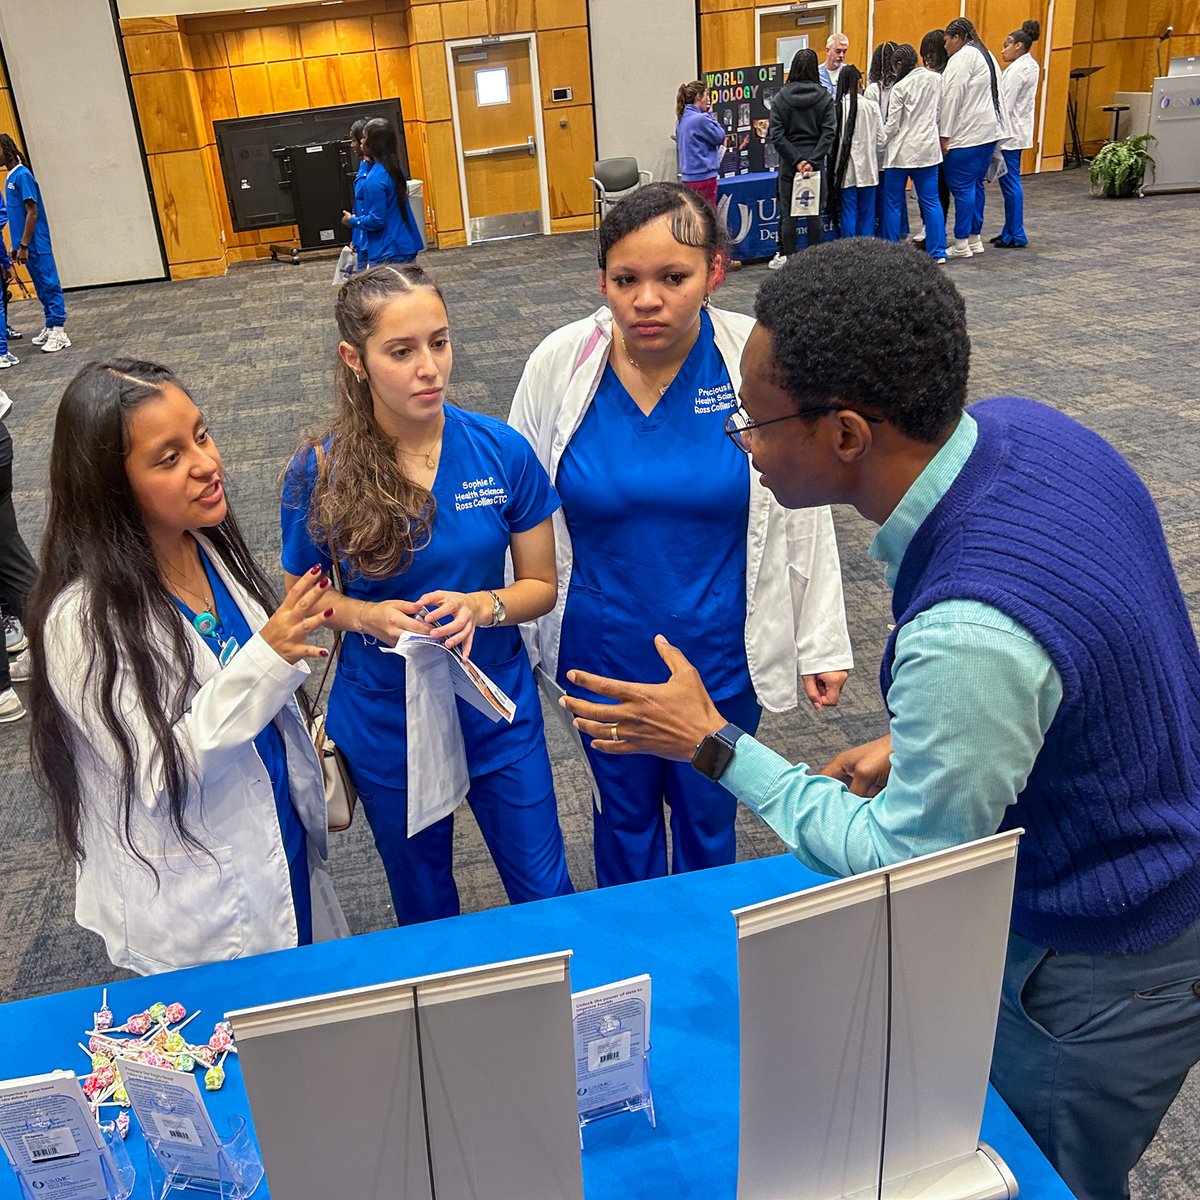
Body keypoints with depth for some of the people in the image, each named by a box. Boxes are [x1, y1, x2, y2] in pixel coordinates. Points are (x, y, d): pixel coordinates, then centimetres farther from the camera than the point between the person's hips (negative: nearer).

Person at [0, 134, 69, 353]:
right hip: (26, 245, 9)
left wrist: (23, 246, -17)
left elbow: (33, 213, -16)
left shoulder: (22, 175, -12)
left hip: (36, 245, -9)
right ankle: (49, 327, 19)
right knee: (41, 288, 13)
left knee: (49, 286, -6)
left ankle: (59, 332, -5)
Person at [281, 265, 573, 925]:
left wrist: (482, 606, -25)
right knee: (424, 907, 23)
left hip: (498, 710, 1)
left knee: (546, 895, 14)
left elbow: (540, 584, -4)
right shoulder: (320, 471, -15)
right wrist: (366, 616, -22)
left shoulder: (501, 450, -13)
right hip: (384, 722, 0)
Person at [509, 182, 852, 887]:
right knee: (625, 811, 23)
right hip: (601, 653, 1)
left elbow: (803, 514, -7)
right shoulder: (559, 365, -13)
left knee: (709, 814, 21)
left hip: (721, 651, -1)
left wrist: (822, 643, -1)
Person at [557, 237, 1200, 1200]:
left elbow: (904, 868, -23)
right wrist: (921, 742, 3)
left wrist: (715, 746, -16)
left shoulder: (970, 638, -41)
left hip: (1099, 972, -8)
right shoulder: (1014, 427, -14)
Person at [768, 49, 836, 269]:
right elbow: (828, 133, -11)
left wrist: (795, 160, -11)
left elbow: (776, 135, -9)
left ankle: (787, 258, 7)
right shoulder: (825, 98, -2)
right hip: (815, 162, 1)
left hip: (788, 163, -1)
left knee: (788, 213, 5)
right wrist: (812, 160, -13)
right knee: (814, 213, 8)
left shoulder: (781, 98, -2)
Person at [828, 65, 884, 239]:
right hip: (867, 168, 0)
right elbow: (881, 139, -2)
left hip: (845, 169, 0)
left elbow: (831, 138, -7)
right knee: (867, 213, 9)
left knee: (848, 213, 5)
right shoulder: (871, 106, -7)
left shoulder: (836, 107, -10)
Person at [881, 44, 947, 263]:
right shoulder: (936, 79, 2)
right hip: (928, 149, 5)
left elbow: (892, 126, -10)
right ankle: (938, 251, 7)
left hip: (901, 152, -5)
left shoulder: (900, 88, -12)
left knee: (893, 203, 6)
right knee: (931, 201, 8)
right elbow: (939, 113, 12)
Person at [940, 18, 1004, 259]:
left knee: (962, 186, -7)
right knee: (976, 184, 14)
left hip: (967, 134, -10)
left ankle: (961, 245, -6)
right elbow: (995, 94, 20)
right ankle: (975, 239, 20)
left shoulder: (962, 58, -10)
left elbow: (953, 98, -16)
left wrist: (945, 135, -15)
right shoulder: (986, 55, 20)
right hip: (989, 130, 10)